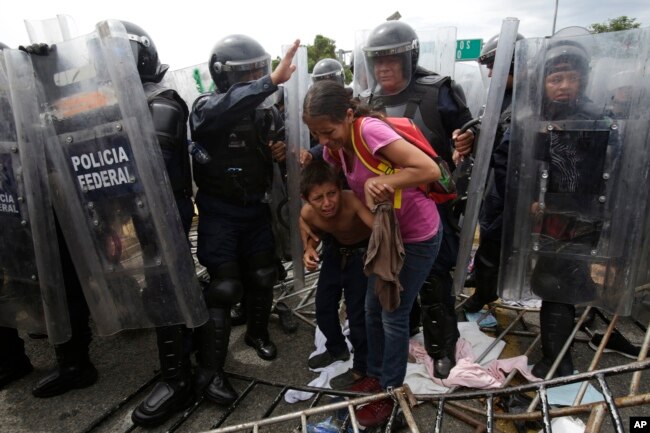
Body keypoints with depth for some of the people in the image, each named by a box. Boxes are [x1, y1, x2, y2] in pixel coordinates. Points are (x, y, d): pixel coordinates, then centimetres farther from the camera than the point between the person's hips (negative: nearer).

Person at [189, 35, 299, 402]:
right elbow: (228, 110, -40)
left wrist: (281, 152, -6)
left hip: (256, 207, 5)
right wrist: (272, 80, -48)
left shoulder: (267, 110, 1)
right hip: (219, 211, -5)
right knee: (225, 286, -7)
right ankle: (213, 368, 10)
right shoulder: (208, 109, -15)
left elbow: (278, 146, 18)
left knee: (263, 276, 13)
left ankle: (258, 333, 40)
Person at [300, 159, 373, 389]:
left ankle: (361, 367, 18)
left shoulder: (353, 201, -39)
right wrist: (309, 249, -17)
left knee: (357, 310, -6)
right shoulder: (307, 213, -22)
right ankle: (337, 348, 40)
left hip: (362, 253, -5)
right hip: (334, 251, 6)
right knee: (323, 305, 12)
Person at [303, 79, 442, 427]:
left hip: (418, 235, -7)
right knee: (373, 309, 16)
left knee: (394, 315, 4)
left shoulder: (369, 130, -29)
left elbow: (430, 170, -34)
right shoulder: (334, 146, -6)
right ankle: (375, 373, 39)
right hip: (385, 230, 7)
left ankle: (389, 392, 26)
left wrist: (379, 183, -32)